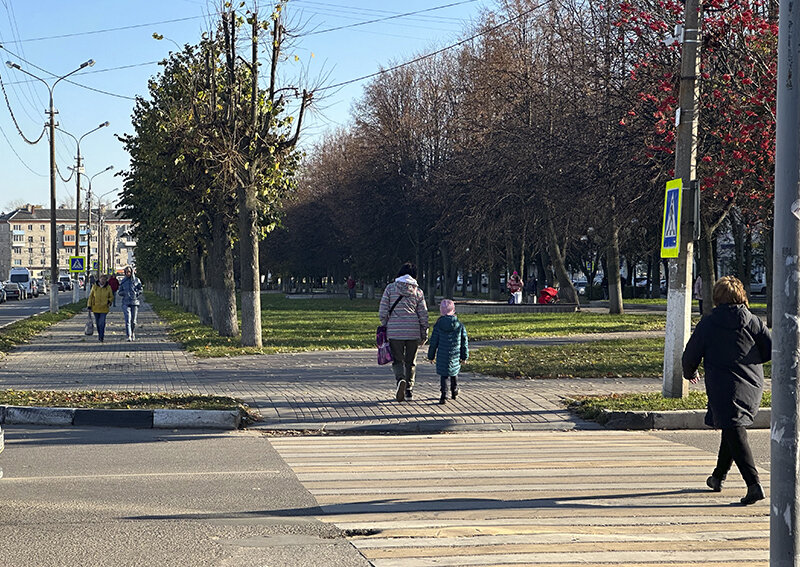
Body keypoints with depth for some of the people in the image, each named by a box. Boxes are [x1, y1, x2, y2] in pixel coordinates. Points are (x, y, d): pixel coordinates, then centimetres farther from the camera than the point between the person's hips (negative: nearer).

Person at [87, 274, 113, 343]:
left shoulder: (108, 287, 1)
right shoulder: (94, 287, 3)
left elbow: (111, 296, 11)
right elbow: (91, 296, 8)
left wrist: (109, 301, -9)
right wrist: (89, 305, 3)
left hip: (104, 308, -2)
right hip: (96, 308, 2)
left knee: (102, 323, -13)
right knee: (97, 322, 12)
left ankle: (101, 336, -10)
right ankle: (99, 334, 30)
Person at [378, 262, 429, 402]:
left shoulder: (390, 288, 0)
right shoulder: (417, 291, 2)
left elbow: (382, 312, -2)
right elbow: (423, 314, 4)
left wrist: (385, 326, 11)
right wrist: (424, 333, 11)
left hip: (395, 331, -1)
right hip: (413, 331, 1)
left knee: (397, 360, 7)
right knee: (411, 361, 14)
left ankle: (400, 380, -21)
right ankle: (409, 390, 15)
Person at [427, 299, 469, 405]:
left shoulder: (438, 325, -6)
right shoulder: (459, 325, -2)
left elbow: (434, 342, -1)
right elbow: (464, 341, 3)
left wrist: (431, 356, 9)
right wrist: (464, 356, 13)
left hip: (442, 355, -2)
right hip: (455, 355, 2)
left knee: (443, 375, 4)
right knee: (454, 373, 23)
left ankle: (444, 395, -9)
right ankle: (454, 391, 37)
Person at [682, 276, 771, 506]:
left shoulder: (708, 324, -6)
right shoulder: (754, 322, 1)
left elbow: (691, 355, 0)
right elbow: (771, 349, 1)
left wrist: (690, 373, 22)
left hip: (723, 388, -5)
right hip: (752, 387, 5)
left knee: (735, 434, -7)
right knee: (733, 430, 21)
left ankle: (754, 484, -21)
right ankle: (718, 477, 34)